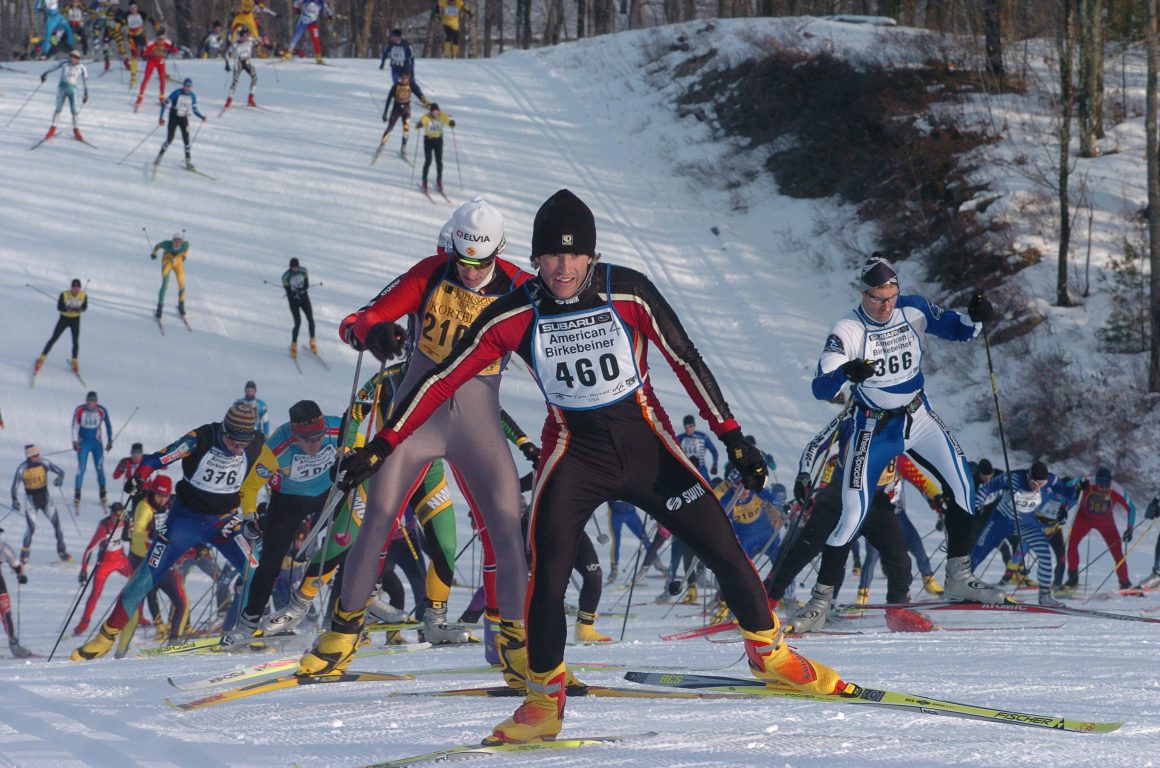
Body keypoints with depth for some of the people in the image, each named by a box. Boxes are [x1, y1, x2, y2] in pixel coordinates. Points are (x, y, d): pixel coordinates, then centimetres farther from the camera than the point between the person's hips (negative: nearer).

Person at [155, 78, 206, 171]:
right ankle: (159, 157, 13)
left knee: (186, 139, -4)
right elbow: (164, 103, -10)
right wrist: (161, 117, -15)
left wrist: (201, 116, -8)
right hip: (174, 118, -3)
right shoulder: (177, 93, -14)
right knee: (170, 139, -6)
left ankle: (188, 161, 5)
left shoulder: (192, 96, -1)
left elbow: (195, 109, 10)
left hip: (184, 119, 3)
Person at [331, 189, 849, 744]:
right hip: (574, 453, -1)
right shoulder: (515, 316, -13)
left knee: (724, 549, 0)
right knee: (548, 574, -18)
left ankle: (769, 652, 25)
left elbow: (685, 360, -4)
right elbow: (443, 379, -10)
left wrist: (732, 436, -3)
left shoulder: (629, 293, -14)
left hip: (647, 443, 1)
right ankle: (544, 702, -2)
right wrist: (384, 444, -15)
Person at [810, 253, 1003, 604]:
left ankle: (959, 578, 5)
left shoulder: (913, 311, -9)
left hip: (918, 417, 4)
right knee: (853, 514, -12)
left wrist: (975, 317, -20)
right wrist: (846, 372, -50)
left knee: (961, 483, -7)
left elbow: (957, 329, 4)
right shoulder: (848, 330, -20)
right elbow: (820, 388, -28)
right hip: (872, 428, -4)